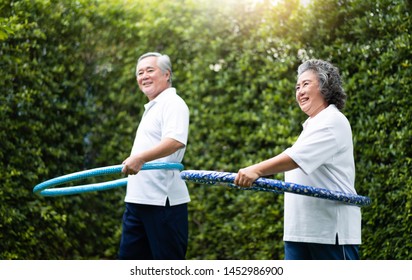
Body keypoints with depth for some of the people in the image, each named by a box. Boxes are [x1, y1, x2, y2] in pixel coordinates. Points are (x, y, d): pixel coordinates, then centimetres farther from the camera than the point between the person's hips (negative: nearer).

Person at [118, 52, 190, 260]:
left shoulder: (172, 103, -9)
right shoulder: (152, 108, 21)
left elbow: (176, 140, -28)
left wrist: (140, 157, -38)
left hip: (163, 200, -10)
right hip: (138, 199, 10)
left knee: (168, 262, -3)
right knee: (129, 257, 11)